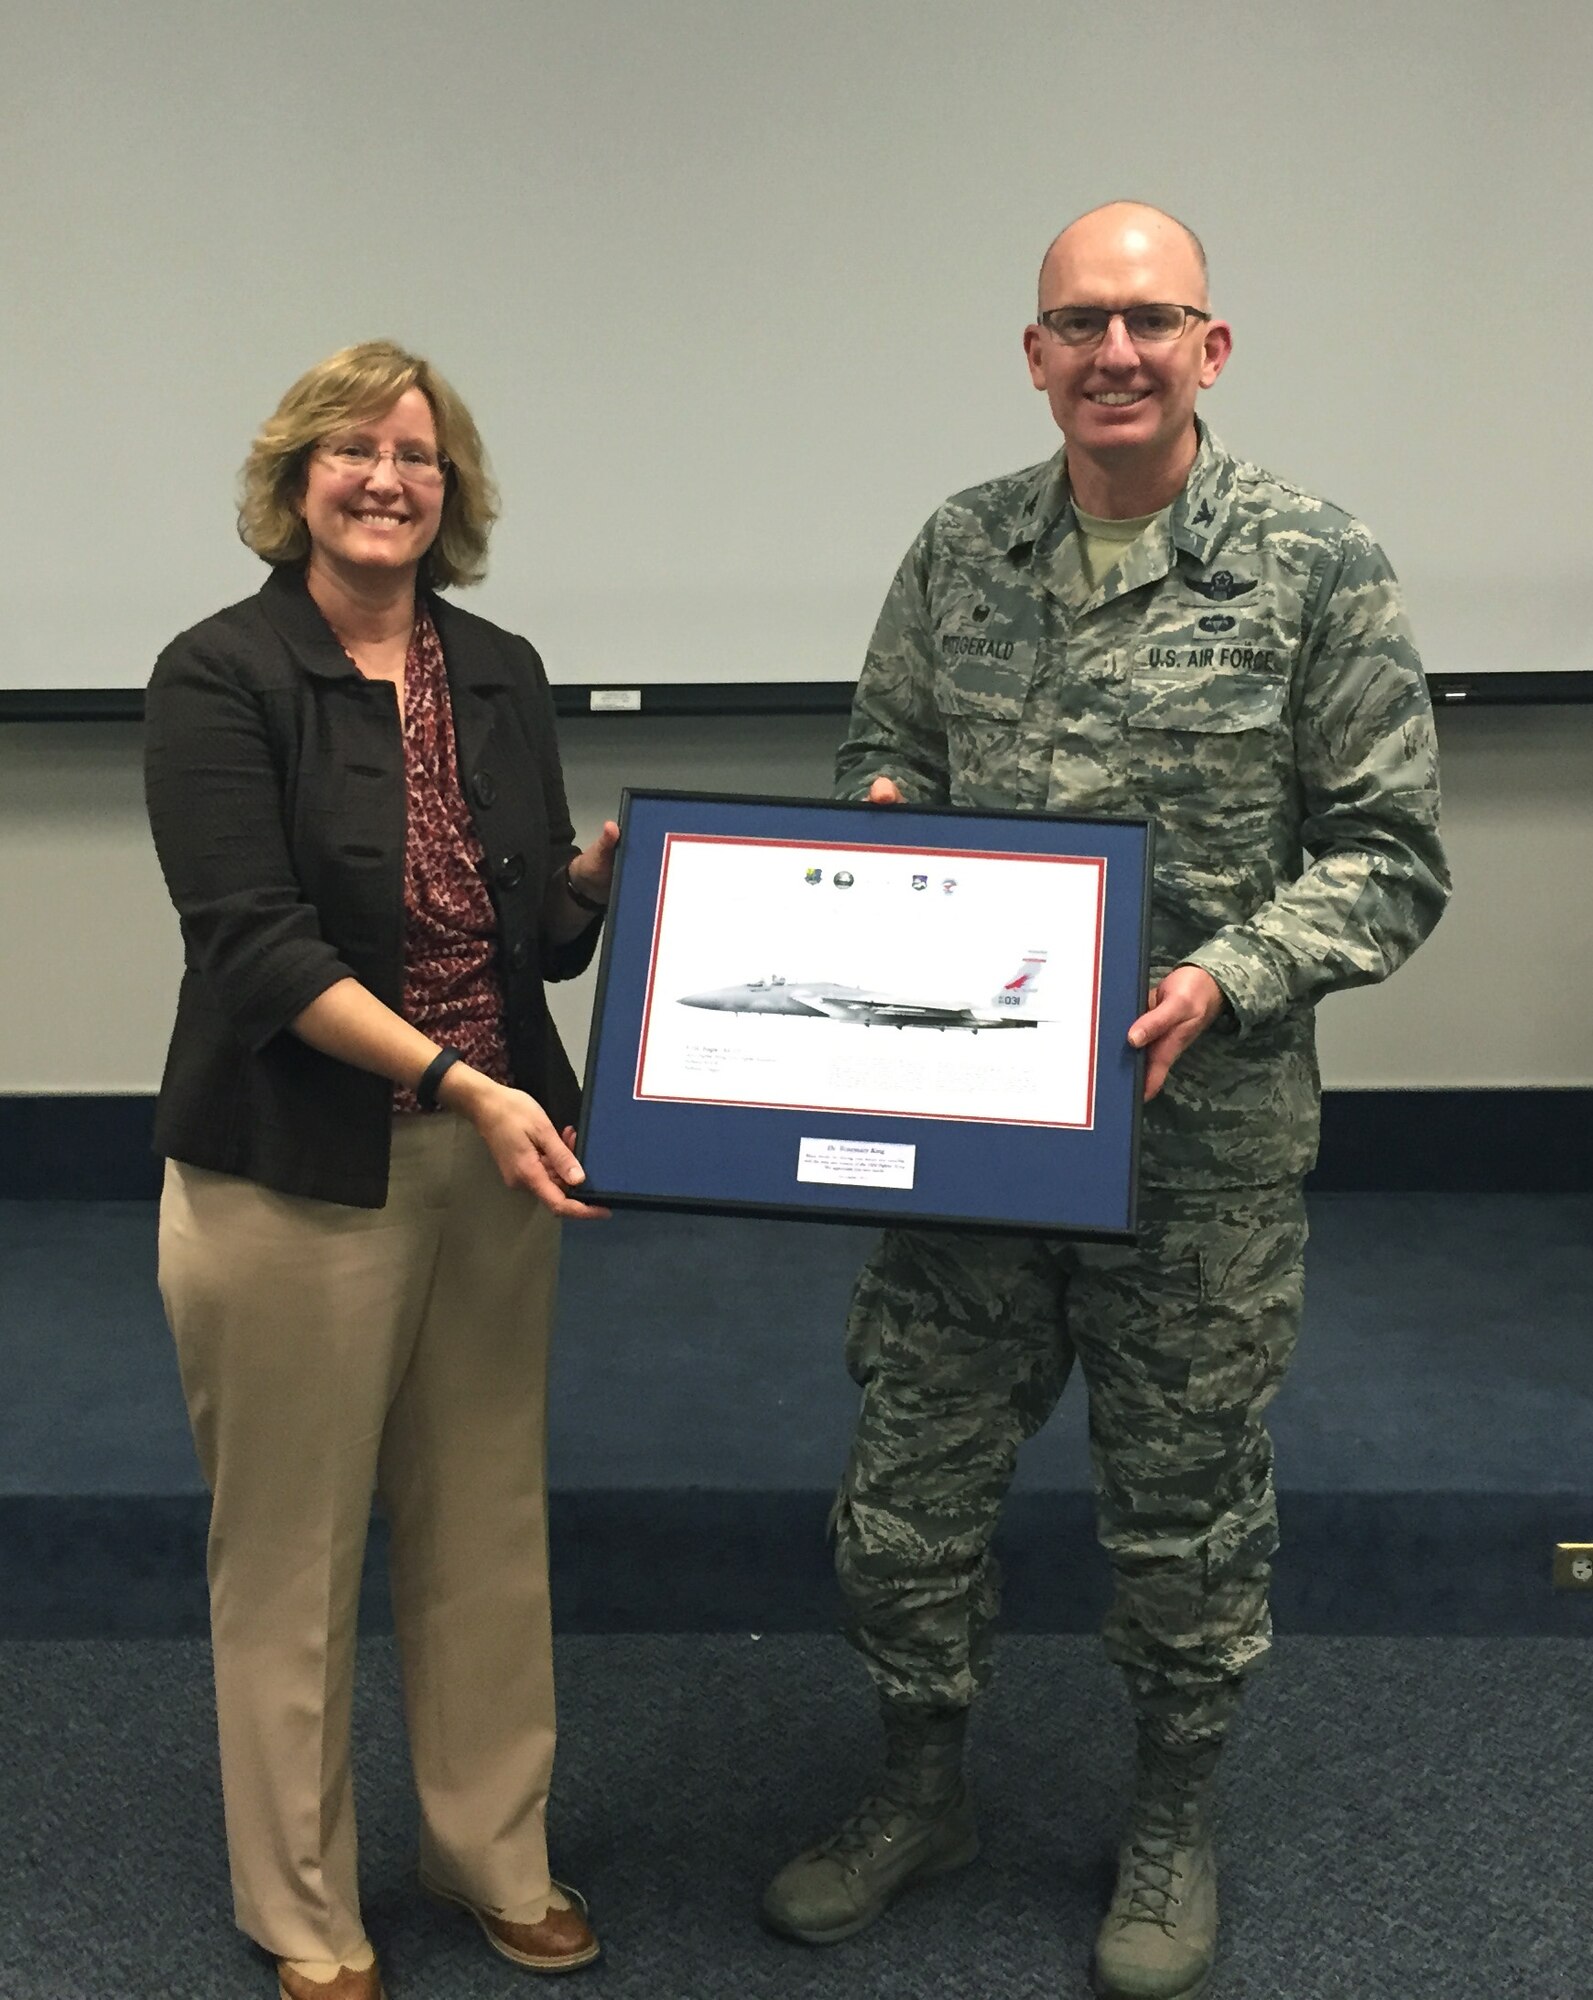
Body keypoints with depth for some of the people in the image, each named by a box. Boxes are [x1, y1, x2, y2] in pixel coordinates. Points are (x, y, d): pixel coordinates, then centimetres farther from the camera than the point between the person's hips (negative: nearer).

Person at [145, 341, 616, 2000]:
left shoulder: (501, 674, 8)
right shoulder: (221, 676, -8)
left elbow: (540, 935, 11)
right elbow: (257, 946, -16)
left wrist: (605, 874, -9)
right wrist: (457, 1083, -23)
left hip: (493, 1159, 5)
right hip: (294, 1176, -5)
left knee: (486, 1529, 14)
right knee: (292, 1551, 7)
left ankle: (494, 1856, 34)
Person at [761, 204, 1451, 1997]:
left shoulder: (1315, 570, -7)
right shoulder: (959, 551, 5)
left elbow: (1388, 854, -6)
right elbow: (887, 751, 17)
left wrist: (1229, 979, -21)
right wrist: (879, 804, -6)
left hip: (1203, 1130, -3)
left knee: (1185, 1497, 13)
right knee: (911, 1470, 12)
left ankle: (1171, 1825, 38)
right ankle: (920, 1792, 37)